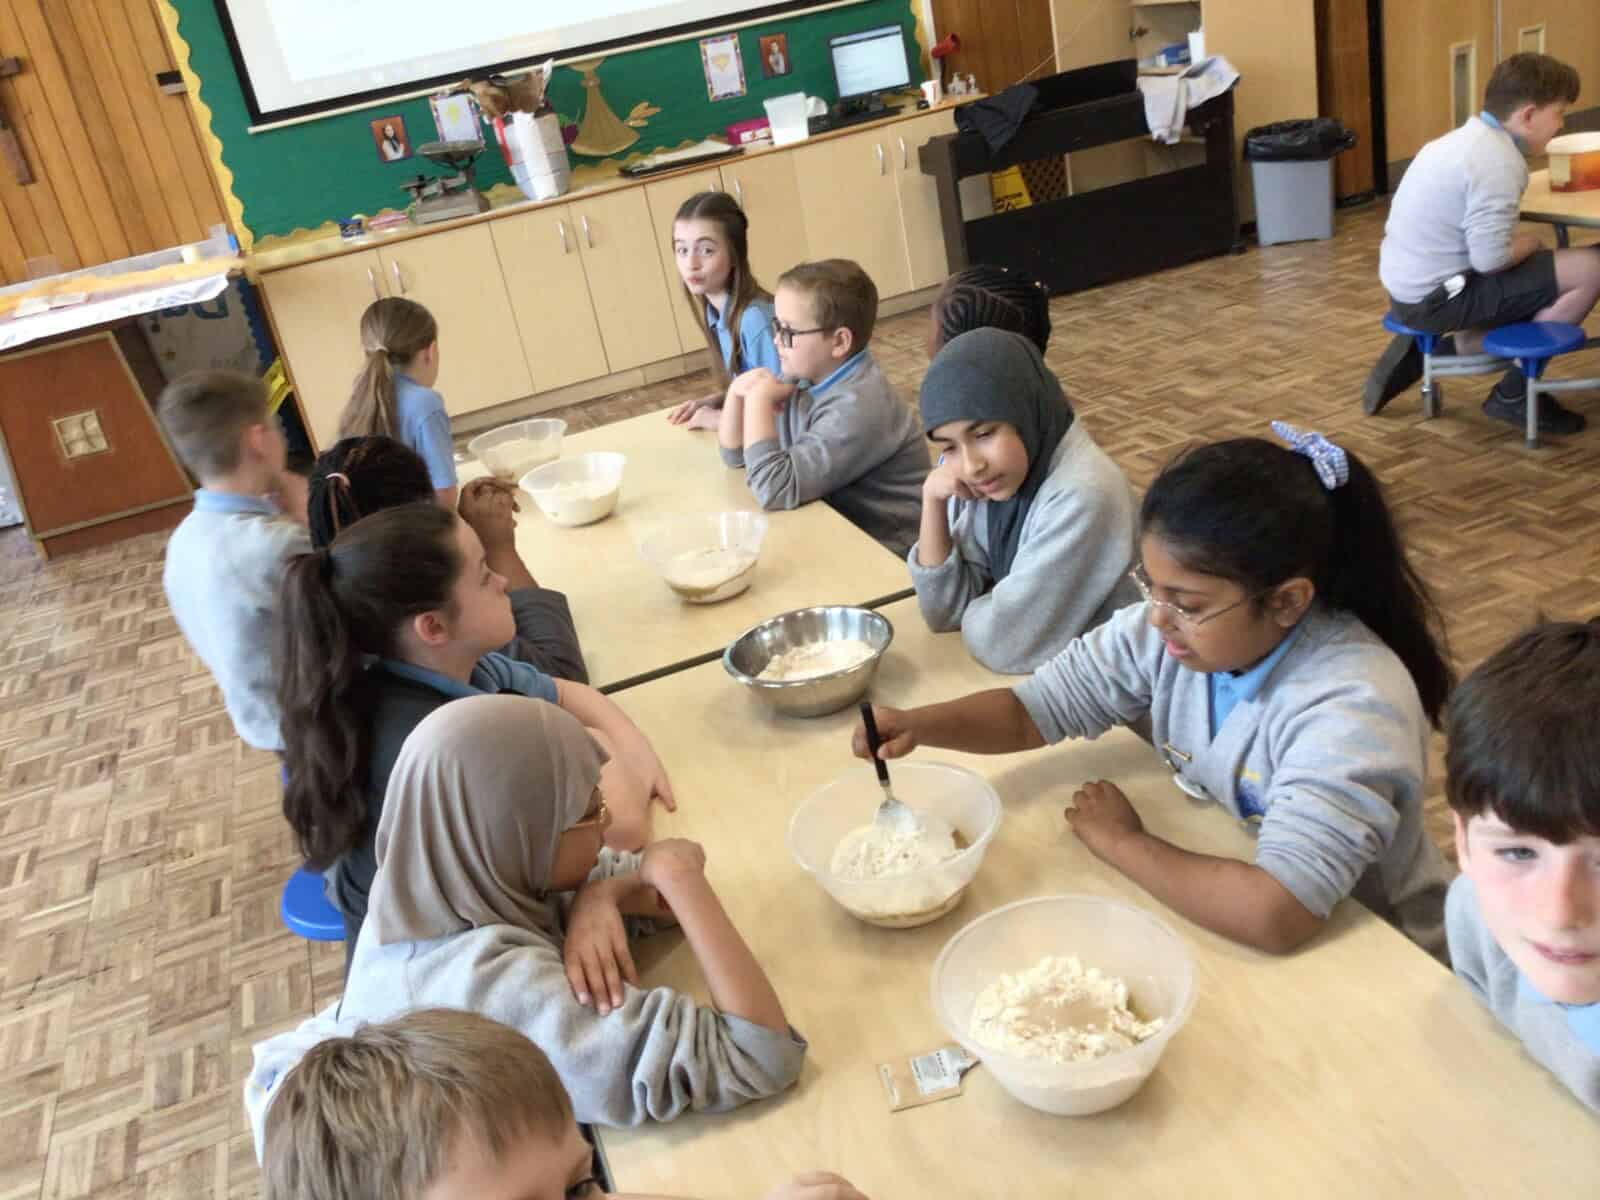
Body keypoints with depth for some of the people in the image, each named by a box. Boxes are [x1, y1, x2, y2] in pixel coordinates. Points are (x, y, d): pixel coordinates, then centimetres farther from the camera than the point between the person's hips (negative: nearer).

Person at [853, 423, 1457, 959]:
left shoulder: (1353, 706, -29)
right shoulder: (1166, 627, -12)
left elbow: (1274, 915, -37)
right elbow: (1032, 708, -5)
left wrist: (1121, 842, -24)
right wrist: (918, 724, -23)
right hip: (1211, 902, 5)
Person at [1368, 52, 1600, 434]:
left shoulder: (1463, 139, 11)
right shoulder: (1499, 162, -18)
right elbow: (1490, 259, -23)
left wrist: (1520, 244, 13)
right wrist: (1530, 243, -2)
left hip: (1407, 285, 10)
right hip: (1436, 296, -10)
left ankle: (1421, 354, 16)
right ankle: (1514, 395, 2)